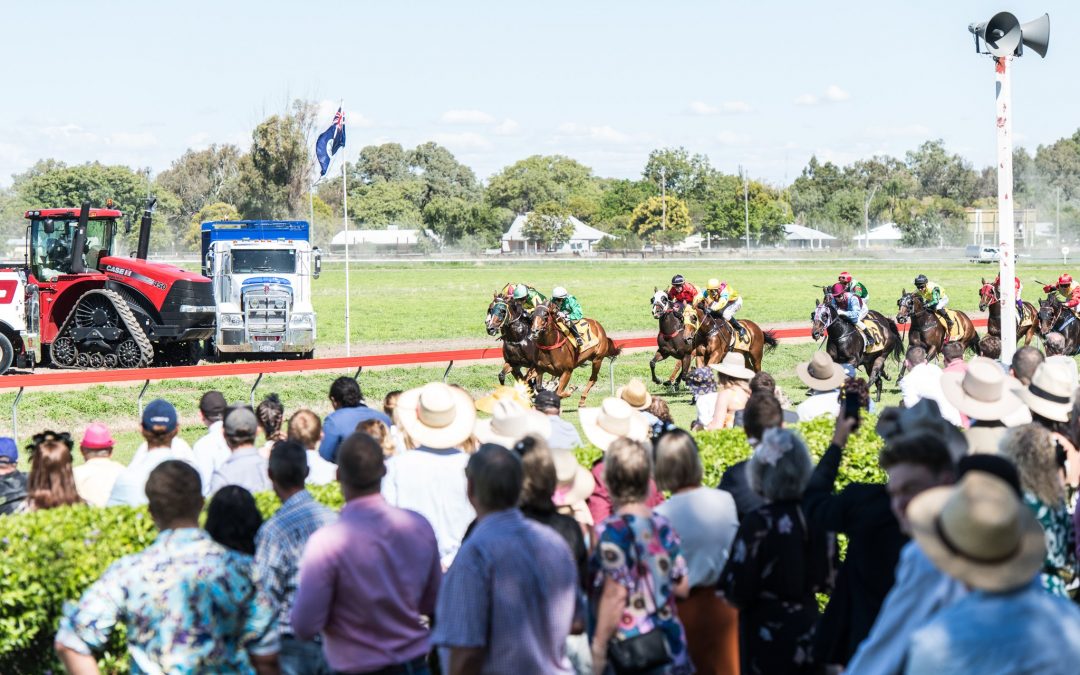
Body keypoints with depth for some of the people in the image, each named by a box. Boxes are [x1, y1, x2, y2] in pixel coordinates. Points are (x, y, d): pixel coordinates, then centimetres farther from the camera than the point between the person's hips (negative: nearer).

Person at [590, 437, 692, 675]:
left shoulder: (613, 530, -12)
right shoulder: (662, 526, 8)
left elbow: (615, 594, -17)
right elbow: (682, 587, 12)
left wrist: (598, 648, -12)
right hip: (672, 641, 7)